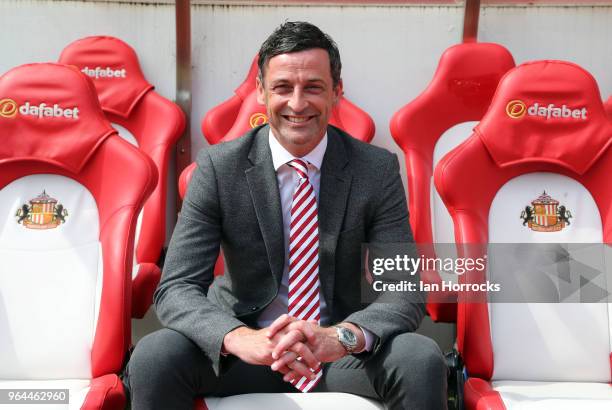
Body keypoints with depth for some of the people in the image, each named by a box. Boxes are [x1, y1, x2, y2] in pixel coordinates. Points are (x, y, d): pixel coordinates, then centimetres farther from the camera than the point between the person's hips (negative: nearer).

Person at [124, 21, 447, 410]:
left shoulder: (378, 169, -8)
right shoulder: (218, 167, -8)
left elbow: (406, 290, -11)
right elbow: (176, 288, -13)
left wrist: (340, 337, -33)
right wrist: (239, 338, -35)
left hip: (346, 356, 0)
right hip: (248, 347, 0)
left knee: (423, 360, -28)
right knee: (152, 358, -25)